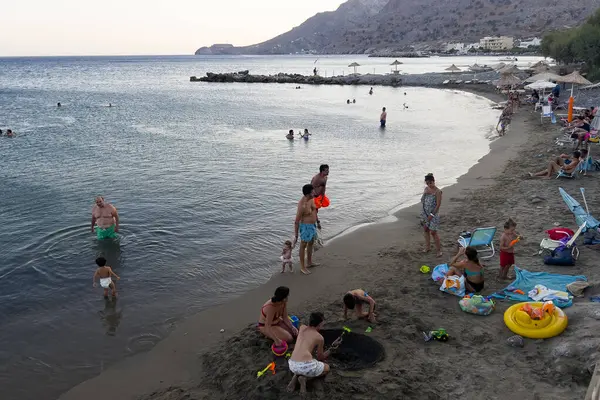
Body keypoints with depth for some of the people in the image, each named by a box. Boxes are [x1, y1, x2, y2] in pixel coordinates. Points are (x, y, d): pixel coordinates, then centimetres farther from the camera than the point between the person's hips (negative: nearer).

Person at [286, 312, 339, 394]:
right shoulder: (320, 338, 6)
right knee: (327, 368, 27)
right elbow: (320, 358, 16)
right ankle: (305, 378, 0)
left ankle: (296, 376, 9)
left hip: (292, 365, 6)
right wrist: (333, 348, 23)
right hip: (306, 366, -6)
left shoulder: (302, 328, 17)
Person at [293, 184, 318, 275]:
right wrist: (296, 236, -20)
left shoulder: (311, 199, -6)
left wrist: (317, 222, 24)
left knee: (311, 243, 23)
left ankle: (310, 262, 43)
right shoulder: (302, 205, -31)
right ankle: (302, 267, 22)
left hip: (313, 225, 9)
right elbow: (296, 221, -24)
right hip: (305, 226, -8)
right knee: (303, 245, 7)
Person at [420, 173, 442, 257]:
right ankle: (427, 247, 31)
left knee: (433, 232, -4)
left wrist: (432, 215, -18)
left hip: (433, 213, -7)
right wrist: (425, 193, -10)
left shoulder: (437, 192, -17)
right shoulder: (426, 189, 5)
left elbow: (438, 205, -18)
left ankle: (439, 250, 9)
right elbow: (422, 200, 9)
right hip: (425, 212, 7)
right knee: (426, 230, 16)